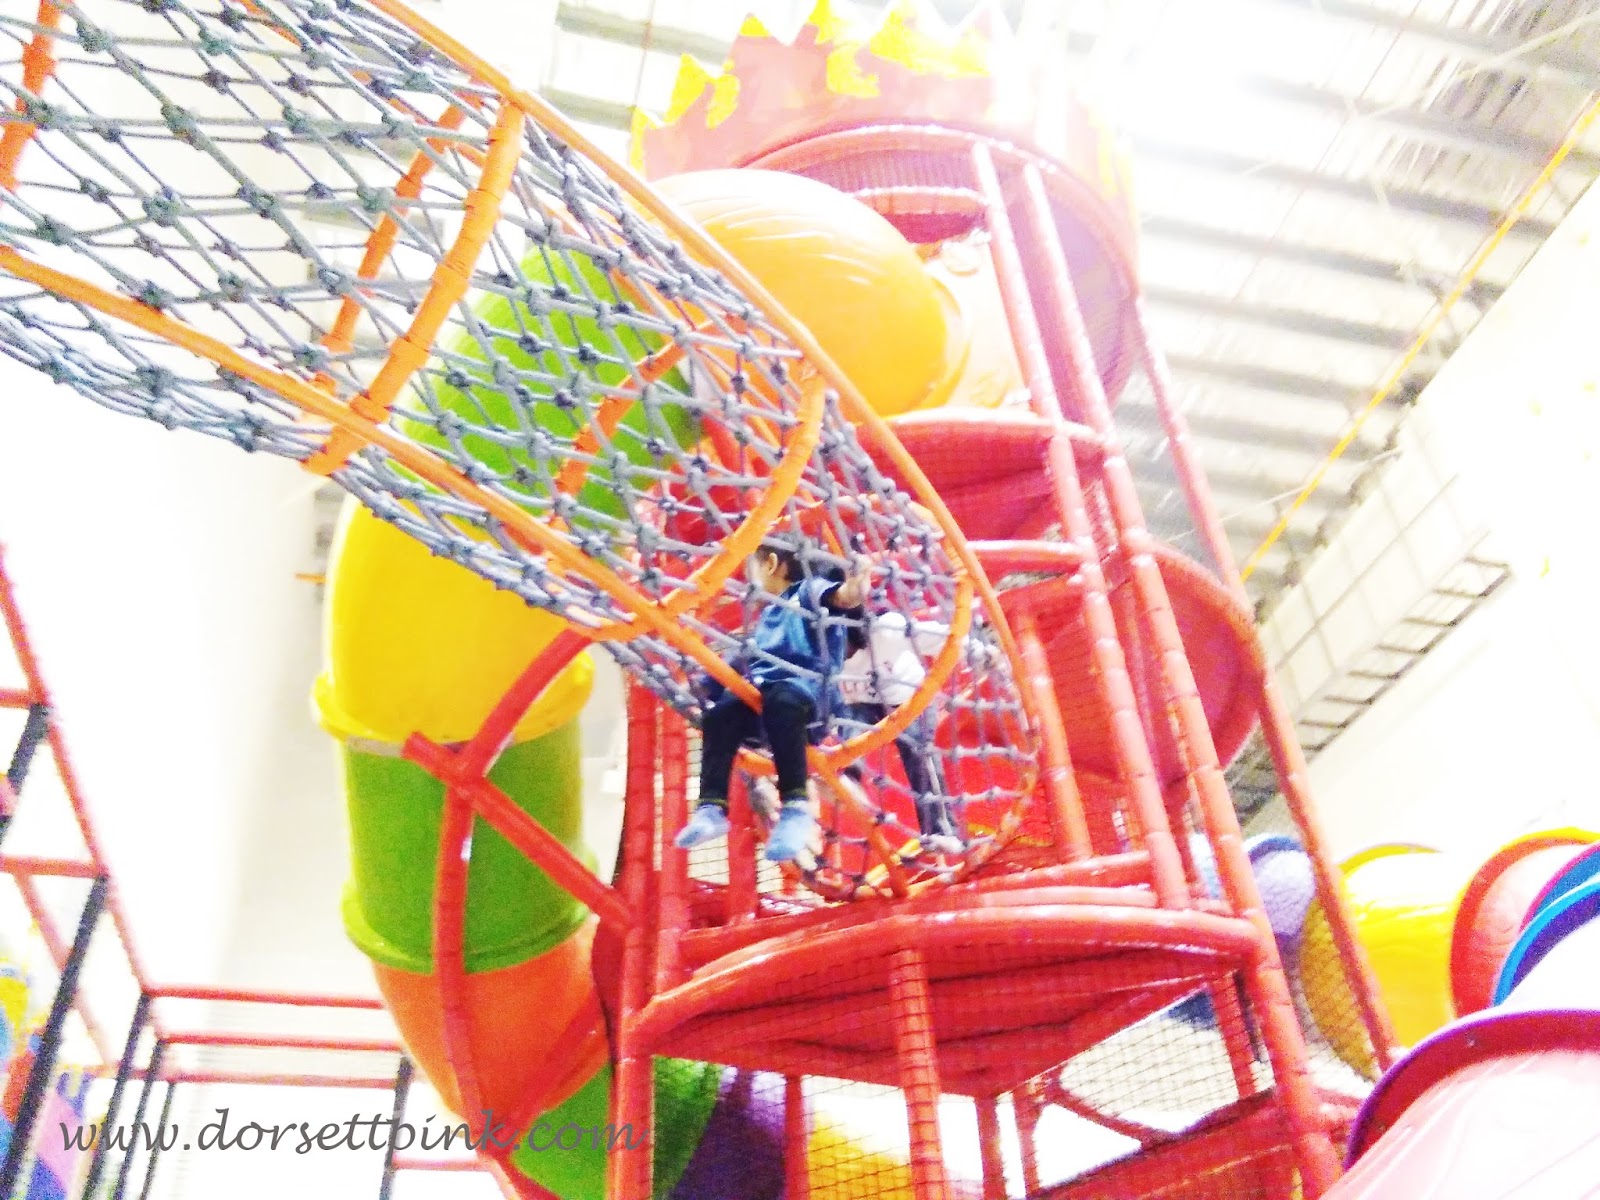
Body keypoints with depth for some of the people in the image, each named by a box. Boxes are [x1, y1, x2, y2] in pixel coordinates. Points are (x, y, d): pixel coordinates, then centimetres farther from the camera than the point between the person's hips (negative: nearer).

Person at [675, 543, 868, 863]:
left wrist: (855, 585, -36)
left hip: (803, 686, -6)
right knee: (719, 714, -26)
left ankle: (796, 808, -43)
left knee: (780, 702, -41)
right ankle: (711, 809, -31)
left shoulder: (808, 590, 11)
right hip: (760, 689, 6)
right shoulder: (768, 613, 33)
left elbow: (841, 596, -11)